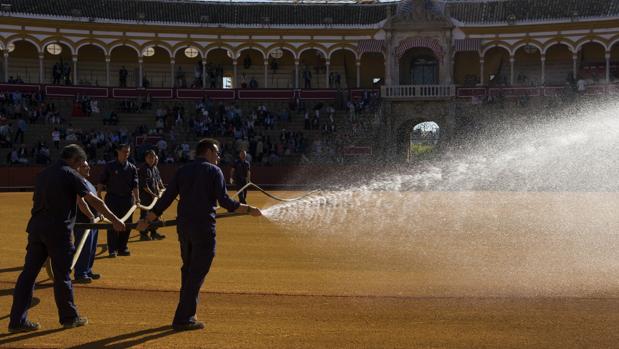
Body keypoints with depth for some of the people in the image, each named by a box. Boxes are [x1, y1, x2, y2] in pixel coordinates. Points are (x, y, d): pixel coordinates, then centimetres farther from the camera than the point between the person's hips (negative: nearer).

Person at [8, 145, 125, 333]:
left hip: (36, 227, 7)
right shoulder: (71, 175, -5)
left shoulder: (43, 174, 16)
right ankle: (69, 317, 17)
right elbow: (94, 201, -9)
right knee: (62, 275, 5)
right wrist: (114, 220, -4)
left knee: (28, 273, 6)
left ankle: (17, 320, 7)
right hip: (58, 229, -7)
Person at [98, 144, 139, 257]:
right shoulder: (110, 166, 1)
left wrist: (137, 198, -9)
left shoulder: (132, 168, 7)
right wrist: (98, 196, -9)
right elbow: (101, 182, 1)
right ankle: (112, 249, 2)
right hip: (112, 198, -3)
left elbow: (135, 185, 2)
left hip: (127, 199, 3)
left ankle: (122, 248, 16)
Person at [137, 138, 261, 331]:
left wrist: (147, 220, 12)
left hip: (183, 226, 6)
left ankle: (186, 315, 26)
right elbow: (225, 201, -11)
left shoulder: (183, 171, 12)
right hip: (204, 228, -6)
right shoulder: (214, 171, -3)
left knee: (188, 270, 18)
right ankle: (183, 319, 0)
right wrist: (249, 210, -1)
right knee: (197, 272, 0)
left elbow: (165, 199, 6)